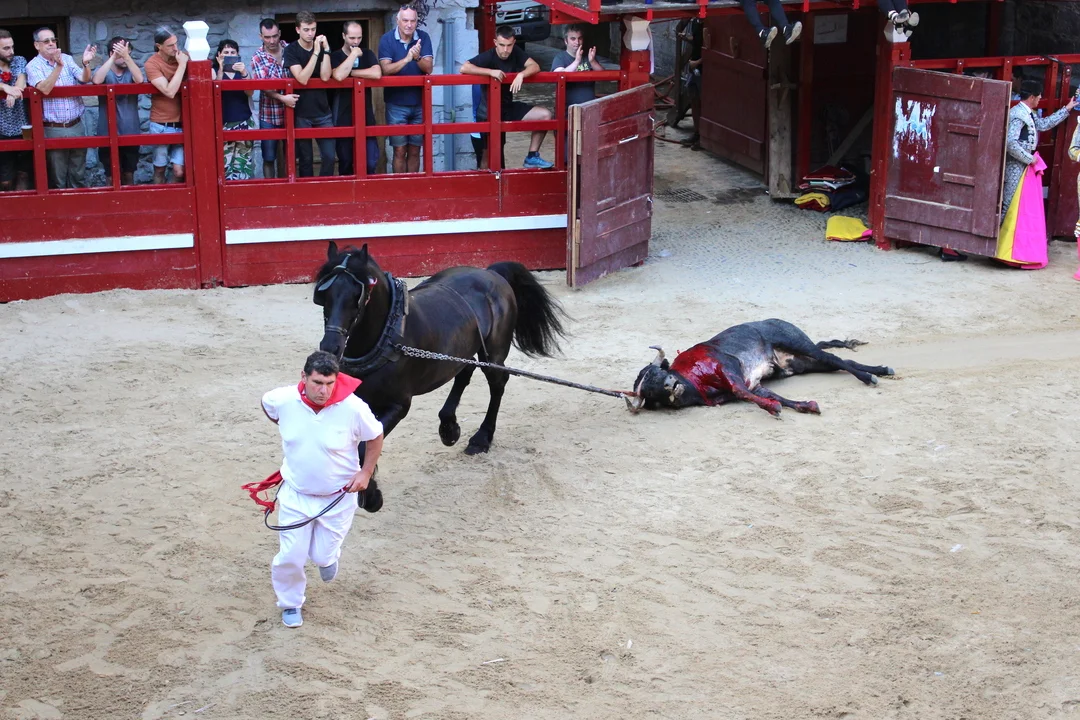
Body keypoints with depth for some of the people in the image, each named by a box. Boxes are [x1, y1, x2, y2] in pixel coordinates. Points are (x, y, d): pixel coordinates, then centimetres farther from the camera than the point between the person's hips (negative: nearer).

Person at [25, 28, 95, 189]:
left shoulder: (67, 59, 7)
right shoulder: (33, 66, -6)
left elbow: (84, 80, -6)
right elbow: (44, 89, -23)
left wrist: (85, 64, -27)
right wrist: (58, 66, -34)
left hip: (76, 126, 4)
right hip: (53, 130, -4)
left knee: (79, 175, 11)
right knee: (57, 178, 4)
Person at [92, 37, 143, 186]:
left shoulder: (130, 71, 2)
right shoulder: (103, 70, -3)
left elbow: (139, 79, -22)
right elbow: (97, 80, -27)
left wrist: (127, 56, -31)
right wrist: (114, 57, -30)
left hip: (131, 132, 2)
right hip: (109, 134, -2)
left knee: (129, 174, 14)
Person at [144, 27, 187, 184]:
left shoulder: (183, 56, 0)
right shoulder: (152, 64, -11)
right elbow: (169, 91, -22)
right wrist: (181, 65, -20)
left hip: (182, 124, 2)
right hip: (161, 125, -2)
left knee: (180, 171, -6)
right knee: (159, 169, 9)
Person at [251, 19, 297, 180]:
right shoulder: (258, 58, -6)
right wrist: (282, 98, -31)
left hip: (290, 112, 2)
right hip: (269, 115, -2)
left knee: (287, 155, 13)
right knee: (269, 157, 3)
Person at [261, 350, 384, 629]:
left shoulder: (353, 408, -26)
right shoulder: (283, 400, -20)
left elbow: (375, 438, -5)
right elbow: (266, 404, 7)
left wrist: (365, 473, -12)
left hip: (337, 497, -1)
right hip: (295, 495, 1)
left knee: (323, 556, 8)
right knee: (290, 556, 1)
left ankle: (328, 556, 47)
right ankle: (290, 603, 31)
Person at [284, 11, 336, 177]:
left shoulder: (322, 46, 3)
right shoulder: (291, 50, -6)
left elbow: (325, 77, -10)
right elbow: (302, 79, -20)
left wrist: (326, 50, -17)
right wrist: (316, 52, -22)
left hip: (323, 112, 3)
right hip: (301, 113, -2)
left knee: (329, 156, -3)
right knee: (306, 159, 3)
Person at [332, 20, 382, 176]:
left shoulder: (367, 54, 7)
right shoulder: (335, 57, 0)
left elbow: (376, 74, -14)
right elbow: (339, 76, -23)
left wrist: (351, 72, -11)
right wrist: (354, 54, -14)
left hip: (366, 116, 1)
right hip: (343, 118, -1)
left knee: (371, 162, -5)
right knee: (345, 162, 6)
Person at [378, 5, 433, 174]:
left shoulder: (423, 38, -2)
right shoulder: (387, 39, -7)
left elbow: (429, 68, -9)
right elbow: (386, 69, -17)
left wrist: (417, 58, -29)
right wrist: (407, 59, -31)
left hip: (419, 103, 2)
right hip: (396, 104, -2)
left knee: (414, 150, 9)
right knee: (400, 150, -1)